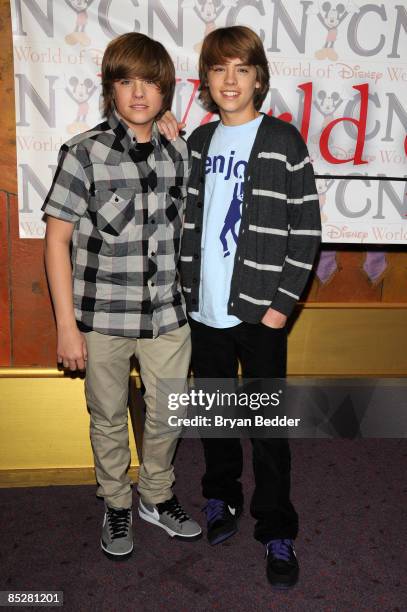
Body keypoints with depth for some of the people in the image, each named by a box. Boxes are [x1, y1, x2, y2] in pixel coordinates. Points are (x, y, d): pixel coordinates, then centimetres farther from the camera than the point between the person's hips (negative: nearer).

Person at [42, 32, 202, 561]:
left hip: (168, 313, 4)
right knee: (109, 418, 14)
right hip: (103, 316, -3)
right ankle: (117, 506, 39)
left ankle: (158, 496, 41)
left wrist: (185, 299, 11)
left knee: (167, 416, 14)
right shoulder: (85, 153, -9)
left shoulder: (178, 152, 4)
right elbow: (57, 240, -8)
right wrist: (67, 325, -10)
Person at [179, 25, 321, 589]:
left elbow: (307, 230, -6)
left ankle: (276, 530, 20)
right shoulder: (198, 142, 9)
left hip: (260, 311, -4)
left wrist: (281, 304, -10)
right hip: (205, 310, 4)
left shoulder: (283, 141, -4)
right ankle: (221, 497, 37)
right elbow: (188, 222, 13)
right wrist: (187, 289, 6)